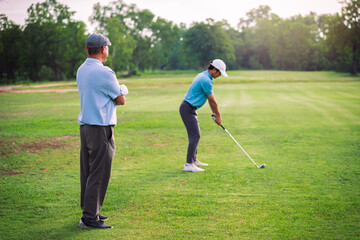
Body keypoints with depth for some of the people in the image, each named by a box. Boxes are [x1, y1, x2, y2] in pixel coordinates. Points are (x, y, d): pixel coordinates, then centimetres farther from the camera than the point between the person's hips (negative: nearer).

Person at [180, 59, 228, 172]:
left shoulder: (203, 76, 13)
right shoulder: (206, 80, -20)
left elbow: (210, 99, 17)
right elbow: (213, 101, -11)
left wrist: (215, 114, 17)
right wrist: (218, 115, 1)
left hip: (190, 108, 11)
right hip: (188, 109, -11)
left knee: (195, 134, 17)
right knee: (195, 135, -11)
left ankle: (193, 160, 27)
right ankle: (189, 165, -13)